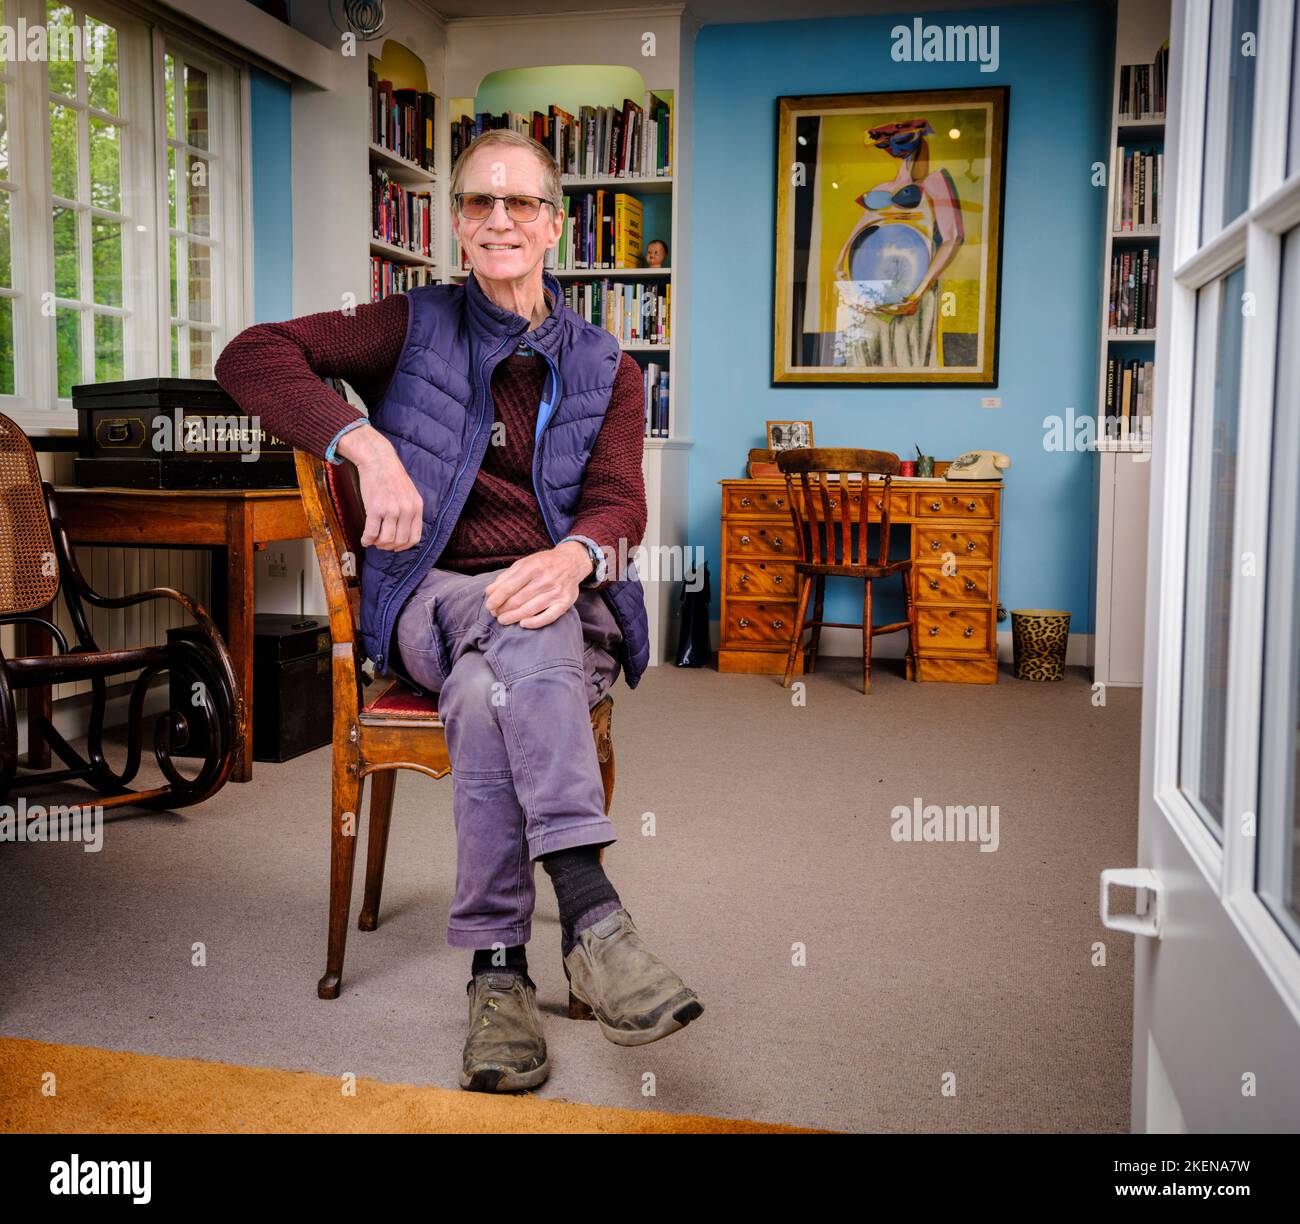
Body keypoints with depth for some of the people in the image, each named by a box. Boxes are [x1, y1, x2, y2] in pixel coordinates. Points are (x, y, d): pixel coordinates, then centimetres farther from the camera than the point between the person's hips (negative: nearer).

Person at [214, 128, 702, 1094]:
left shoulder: (606, 368, 16)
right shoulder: (416, 327, 12)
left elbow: (619, 504, 1)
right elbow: (252, 356, 1)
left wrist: (572, 556, -25)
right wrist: (365, 444, -17)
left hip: (566, 604, 1)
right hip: (436, 598, -1)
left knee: (489, 689, -36)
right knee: (515, 639, -38)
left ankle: (498, 969, -36)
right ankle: (593, 914, -45)